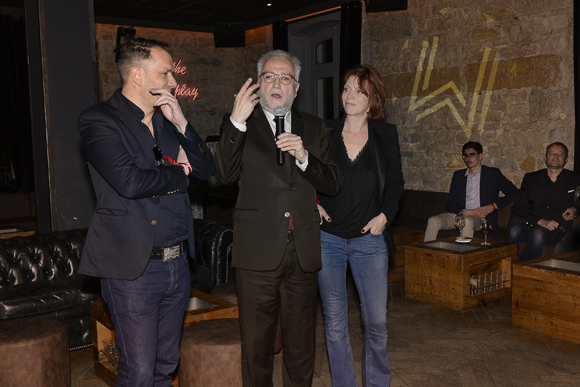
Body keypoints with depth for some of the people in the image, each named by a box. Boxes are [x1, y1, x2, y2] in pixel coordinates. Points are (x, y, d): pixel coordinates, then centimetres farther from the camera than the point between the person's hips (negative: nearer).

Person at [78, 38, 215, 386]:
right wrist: (179, 172, -6)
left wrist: (181, 123, -5)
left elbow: (208, 170, 8)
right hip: (134, 269, -6)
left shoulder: (168, 119, 12)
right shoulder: (99, 120, -9)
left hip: (178, 263, 7)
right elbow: (129, 181, -23)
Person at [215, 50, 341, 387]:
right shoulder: (240, 126, 5)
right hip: (258, 254, -2)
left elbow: (333, 185, 5)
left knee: (302, 345, 13)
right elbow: (225, 175, -11)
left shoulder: (314, 128, 12)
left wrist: (304, 156, -11)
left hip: (304, 255, 3)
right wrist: (237, 121, -19)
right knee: (256, 346, 9)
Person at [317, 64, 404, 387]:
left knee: (377, 321, 4)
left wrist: (384, 215, -5)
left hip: (369, 239, 0)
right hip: (328, 237, 0)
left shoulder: (386, 135, 2)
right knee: (335, 323, 8)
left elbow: (395, 182, 8)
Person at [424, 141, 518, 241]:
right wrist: (464, 211, -10)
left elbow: (513, 192, 6)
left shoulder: (493, 174, 10)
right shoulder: (458, 175, 19)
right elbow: (451, 204, 13)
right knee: (433, 221, -23)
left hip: (481, 218, -4)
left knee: (467, 221, -40)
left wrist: (493, 206, -7)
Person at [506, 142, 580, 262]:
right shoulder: (531, 178, 17)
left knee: (538, 233, -37)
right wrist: (540, 221, -11)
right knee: (514, 230, -35)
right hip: (527, 223, 1)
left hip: (554, 227, -1)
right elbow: (517, 207, 5)